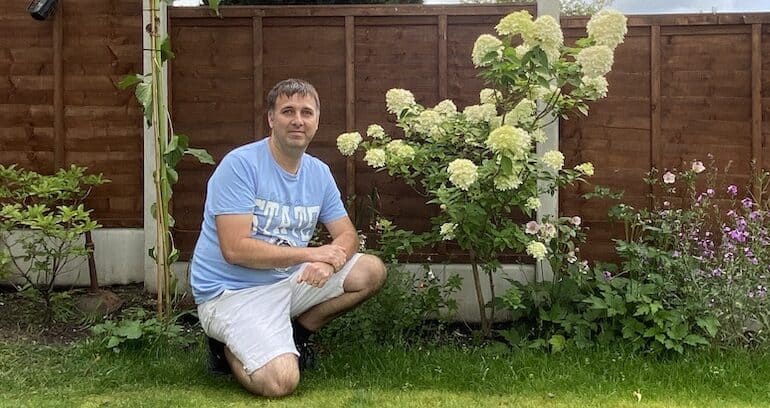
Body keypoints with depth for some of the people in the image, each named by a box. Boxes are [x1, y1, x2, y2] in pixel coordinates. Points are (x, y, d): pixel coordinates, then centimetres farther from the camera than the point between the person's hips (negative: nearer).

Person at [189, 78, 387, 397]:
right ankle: (228, 347, 8)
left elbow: (347, 235, 5)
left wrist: (329, 260, -20)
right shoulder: (240, 164, -17)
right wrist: (311, 254, -20)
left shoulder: (319, 172, 5)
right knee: (281, 381, -25)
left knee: (372, 272, -2)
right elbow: (235, 249, -24)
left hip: (289, 280, 7)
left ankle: (296, 332, 12)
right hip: (232, 291, -7)